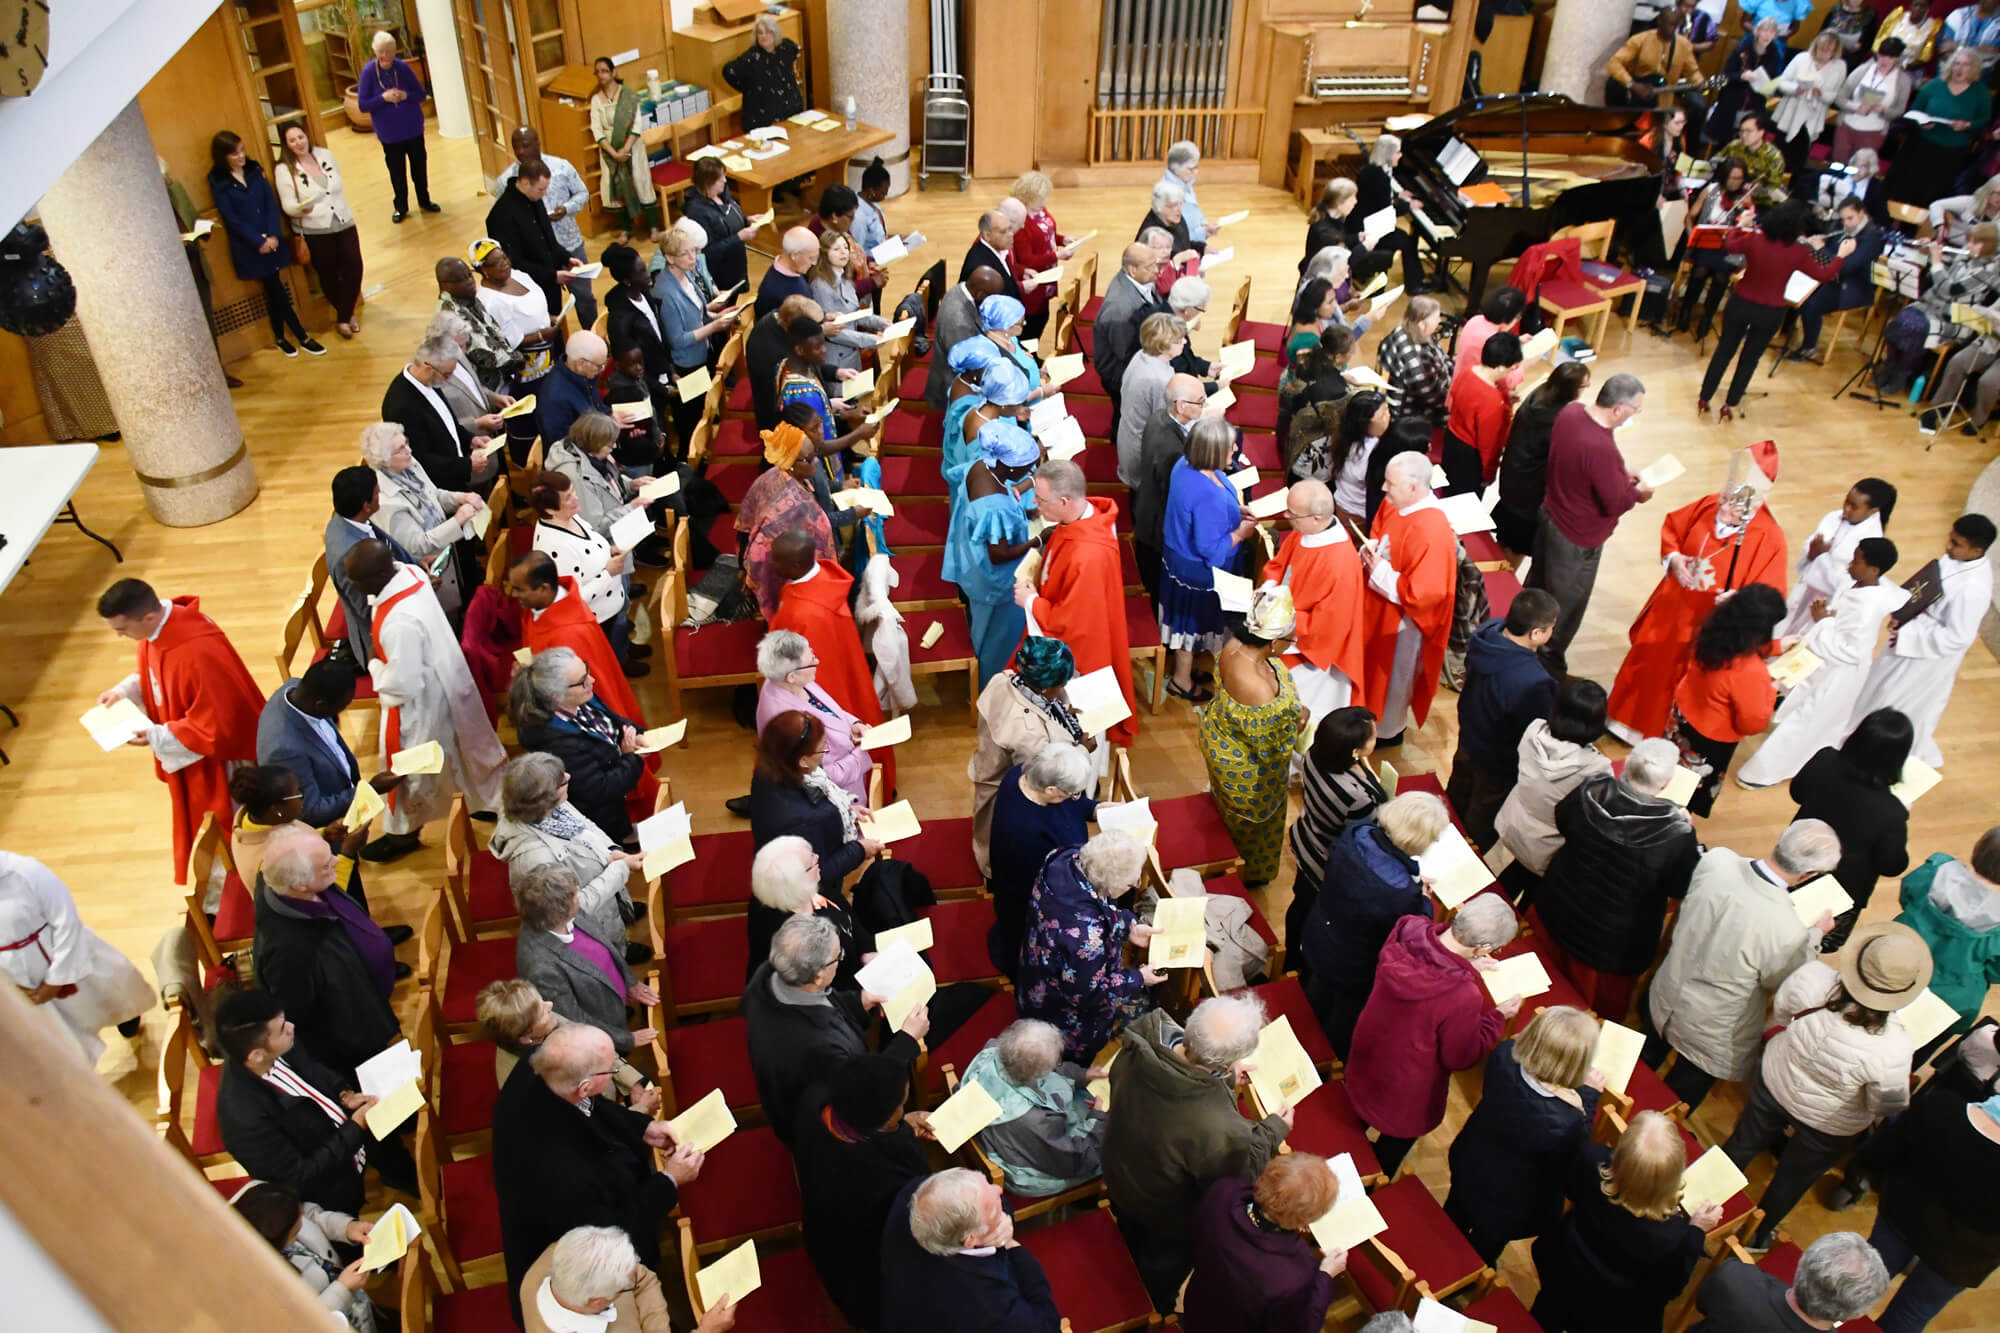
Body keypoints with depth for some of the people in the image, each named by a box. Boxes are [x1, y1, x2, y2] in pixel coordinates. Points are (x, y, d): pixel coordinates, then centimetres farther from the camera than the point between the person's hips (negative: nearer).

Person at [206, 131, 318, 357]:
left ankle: (280, 338, 21)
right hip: (248, 246, -4)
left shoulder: (254, 170, 6)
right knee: (276, 291, -2)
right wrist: (259, 241, -13)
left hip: (271, 240, 4)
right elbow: (231, 219, -9)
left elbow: (271, 203, 2)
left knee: (274, 291, 8)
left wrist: (273, 235, -10)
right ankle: (302, 336, 5)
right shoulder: (219, 183, -6)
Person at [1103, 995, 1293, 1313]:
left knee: (1133, 1239, 38)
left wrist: (1223, 1079, -8)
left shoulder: (1138, 1050, -33)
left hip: (1119, 1179, 5)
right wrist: (1274, 1129, -10)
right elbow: (1241, 1173, -23)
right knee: (1166, 1262, 32)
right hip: (1168, 1215, -4)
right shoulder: (1220, 1131, -47)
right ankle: (1160, 1307, 62)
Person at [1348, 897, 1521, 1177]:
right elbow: (1460, 1057, -20)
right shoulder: (1463, 996, -41)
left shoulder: (1407, 930, -26)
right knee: (1397, 1141, 27)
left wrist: (1466, 965, -1)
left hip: (1367, 1053, 5)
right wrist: (1499, 1017, -10)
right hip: (1406, 1092, -5)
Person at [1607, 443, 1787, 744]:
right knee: (1647, 661, 24)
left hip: (1705, 625, -4)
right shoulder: (1708, 506, -14)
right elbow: (1671, 527, 5)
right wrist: (1673, 557, -12)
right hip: (1670, 607, 4)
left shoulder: (1769, 538, -25)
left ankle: (1656, 733, 41)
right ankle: (1627, 716, 51)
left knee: (1678, 676, 16)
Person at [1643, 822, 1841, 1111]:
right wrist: (1816, 934, 0)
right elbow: (1784, 985, -15)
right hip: (1714, 1038, -5)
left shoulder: (1716, 859, -27)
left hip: (1663, 1000, 5)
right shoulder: (1787, 932, -39)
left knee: (1645, 1063, 35)